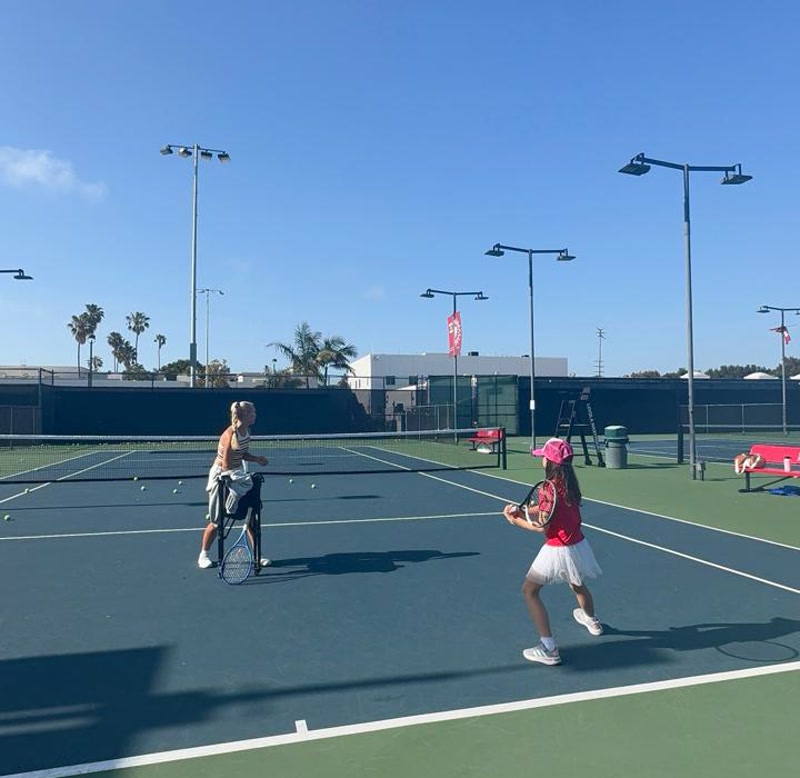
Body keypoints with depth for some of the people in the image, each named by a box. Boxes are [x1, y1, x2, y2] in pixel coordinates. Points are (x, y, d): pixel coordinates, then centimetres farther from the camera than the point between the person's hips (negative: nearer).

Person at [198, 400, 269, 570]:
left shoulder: (246, 431, -3)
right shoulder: (230, 435, -26)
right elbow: (226, 465, -23)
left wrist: (257, 458, -3)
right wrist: (233, 480, -19)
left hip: (237, 475, 7)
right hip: (221, 476, -7)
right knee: (217, 521, 5)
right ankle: (203, 555, 27)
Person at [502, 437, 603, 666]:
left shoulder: (551, 487, -22)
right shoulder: (569, 483, 2)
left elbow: (542, 527, -20)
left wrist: (516, 520, -7)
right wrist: (521, 510, -1)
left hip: (558, 550, -8)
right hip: (578, 545, 9)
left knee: (529, 591, 1)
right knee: (577, 584, 34)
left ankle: (549, 649, -3)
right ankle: (592, 621, 62)